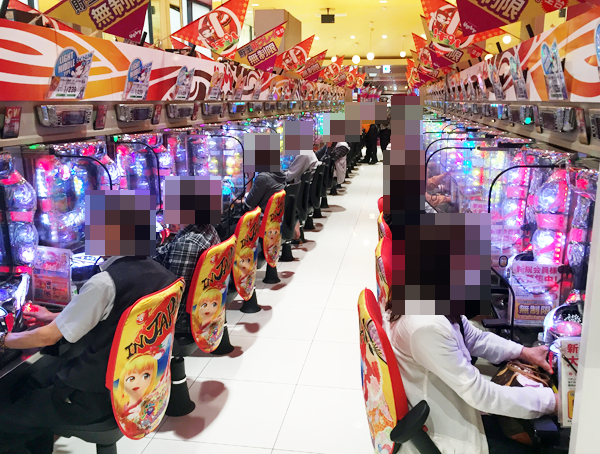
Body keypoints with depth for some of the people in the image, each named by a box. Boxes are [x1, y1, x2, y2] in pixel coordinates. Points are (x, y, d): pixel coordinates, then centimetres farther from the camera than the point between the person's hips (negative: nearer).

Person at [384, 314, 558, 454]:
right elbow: (480, 393, -31)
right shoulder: (426, 326, -38)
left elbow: (475, 338, 7)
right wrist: (550, 401, -24)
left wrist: (524, 352, -3)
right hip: (437, 430, -8)